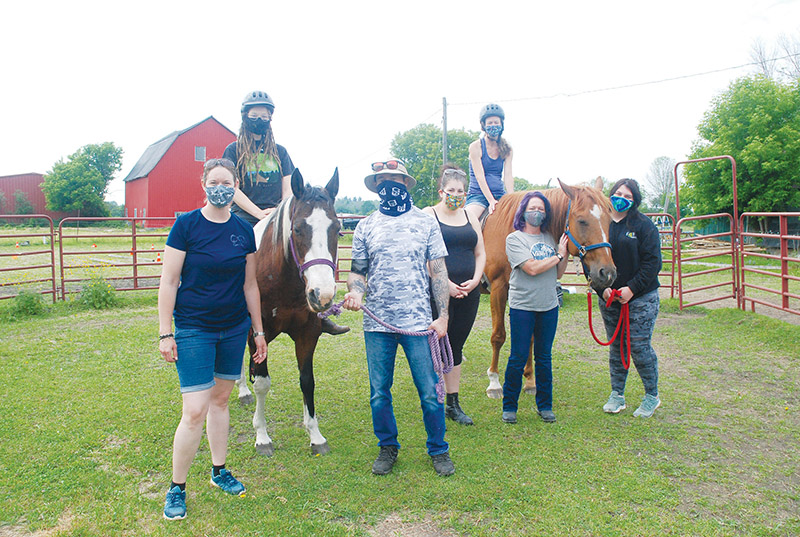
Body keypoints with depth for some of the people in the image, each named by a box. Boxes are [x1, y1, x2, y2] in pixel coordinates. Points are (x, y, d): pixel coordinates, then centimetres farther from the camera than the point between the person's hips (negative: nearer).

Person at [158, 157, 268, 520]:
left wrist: (258, 331, 11)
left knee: (220, 399, 16)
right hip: (193, 330, -4)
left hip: (234, 328, 4)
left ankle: (219, 471, 33)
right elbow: (168, 283, -7)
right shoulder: (186, 225, -9)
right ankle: (176, 488, 14)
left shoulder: (244, 231, 2)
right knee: (195, 411, -5)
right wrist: (165, 334, -10)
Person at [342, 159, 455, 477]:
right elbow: (357, 271, 11)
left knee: (430, 393, 3)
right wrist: (355, 292, -12)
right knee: (379, 393, 10)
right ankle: (387, 447, 30)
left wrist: (443, 316, -3)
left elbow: (439, 273, 3)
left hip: (418, 323, -2)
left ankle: (439, 450, 23)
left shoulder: (426, 224, 4)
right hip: (377, 323, 2)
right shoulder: (366, 227, 8)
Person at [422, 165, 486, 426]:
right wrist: (446, 283, -17)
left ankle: (453, 404, 24)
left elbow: (480, 254, 14)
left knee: (456, 347, 13)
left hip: (468, 293, 5)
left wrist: (475, 280, -3)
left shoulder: (470, 217, 14)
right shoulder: (428, 216, -2)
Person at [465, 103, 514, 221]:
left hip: (500, 194, 4)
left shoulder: (507, 149, 10)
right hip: (478, 194, -4)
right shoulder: (475, 147, -3)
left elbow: (508, 176, 1)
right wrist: (491, 201, -21)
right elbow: (480, 177, -11)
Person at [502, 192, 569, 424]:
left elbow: (558, 274, 11)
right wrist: (558, 255, -6)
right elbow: (532, 268, -17)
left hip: (549, 306, 5)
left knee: (544, 358, 12)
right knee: (518, 358, 1)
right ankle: (509, 406, 15)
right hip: (522, 307, -5)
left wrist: (564, 252, -3)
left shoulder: (549, 239, 11)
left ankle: (545, 405, 24)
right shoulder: (515, 239, -5)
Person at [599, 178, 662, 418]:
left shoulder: (644, 225, -4)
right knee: (615, 347, 11)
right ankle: (617, 395, 23)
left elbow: (652, 262, -9)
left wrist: (632, 288, -17)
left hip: (641, 297, -3)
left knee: (640, 347, 0)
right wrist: (601, 288, -9)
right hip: (609, 298, 3)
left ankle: (652, 396, 19)